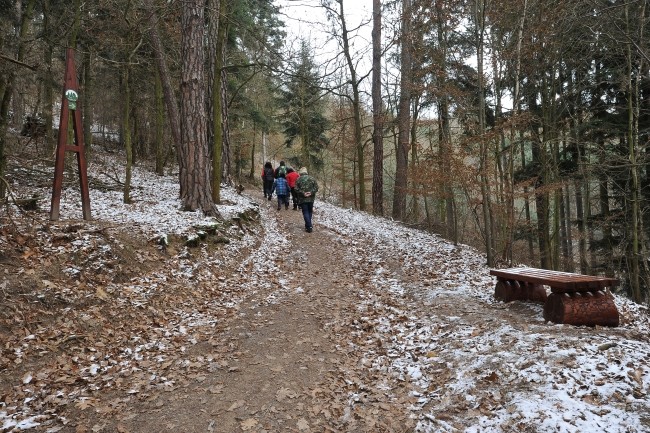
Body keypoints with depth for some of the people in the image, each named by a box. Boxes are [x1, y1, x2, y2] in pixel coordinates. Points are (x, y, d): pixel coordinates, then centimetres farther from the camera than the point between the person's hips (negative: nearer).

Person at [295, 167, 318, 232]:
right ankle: (308, 225, 26)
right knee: (310, 212, 18)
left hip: (303, 199, -3)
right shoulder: (312, 178, 5)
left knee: (305, 212, 0)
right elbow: (316, 187, -2)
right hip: (311, 198, 3)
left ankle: (309, 227, -9)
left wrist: (303, 193, -12)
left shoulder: (298, 179, -4)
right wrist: (311, 192, -10)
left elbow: (296, 189, -12)